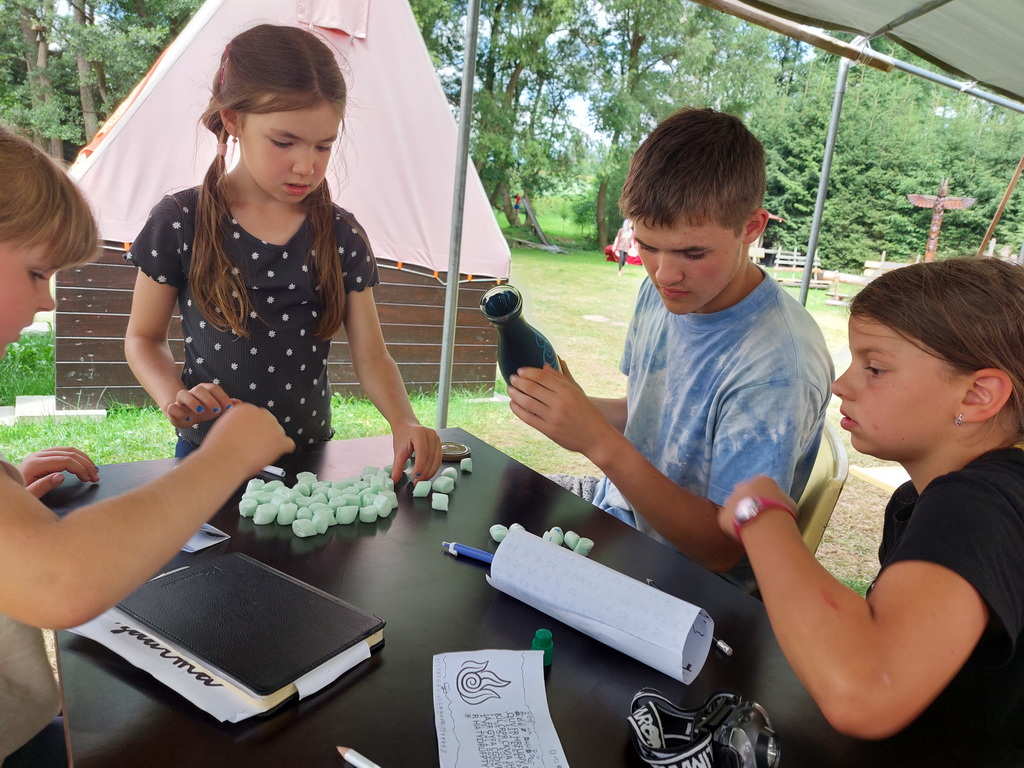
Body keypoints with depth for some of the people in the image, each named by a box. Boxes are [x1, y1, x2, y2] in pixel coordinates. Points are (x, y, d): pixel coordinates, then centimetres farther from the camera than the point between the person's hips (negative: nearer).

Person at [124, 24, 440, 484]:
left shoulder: (341, 235, -4)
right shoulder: (180, 223, -10)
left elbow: (369, 354, -4)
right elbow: (143, 338, 0)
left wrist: (403, 420, -22)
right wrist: (174, 397, -19)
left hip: (309, 451, 2)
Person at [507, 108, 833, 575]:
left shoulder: (777, 365, -28)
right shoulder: (663, 291, -3)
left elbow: (727, 547, -25)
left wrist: (601, 444, -34)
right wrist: (577, 406, -11)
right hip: (618, 510, 7)